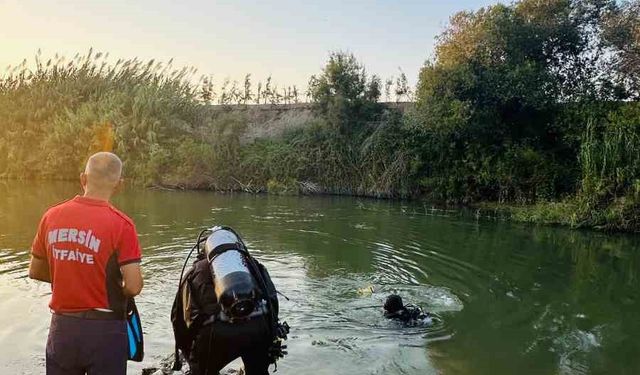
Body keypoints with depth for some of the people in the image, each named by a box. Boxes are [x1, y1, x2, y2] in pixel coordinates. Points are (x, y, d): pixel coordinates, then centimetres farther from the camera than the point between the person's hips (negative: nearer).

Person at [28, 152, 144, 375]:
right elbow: (133, 287, -19)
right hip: (104, 328, -4)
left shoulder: (52, 216, -3)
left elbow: (35, 272, 8)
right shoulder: (120, 224, -18)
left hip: (62, 326, 4)